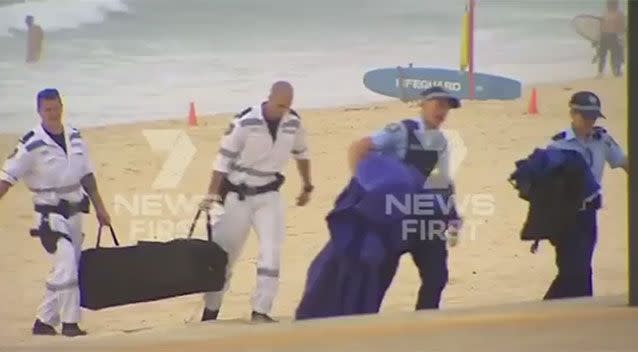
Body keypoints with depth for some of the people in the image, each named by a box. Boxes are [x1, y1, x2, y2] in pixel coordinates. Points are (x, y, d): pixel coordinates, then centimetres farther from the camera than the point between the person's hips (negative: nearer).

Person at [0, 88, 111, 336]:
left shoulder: (75, 138, 5)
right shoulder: (31, 145, -13)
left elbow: (87, 176, 14)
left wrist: (100, 209, 14)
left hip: (74, 211, 7)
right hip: (50, 214, -7)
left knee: (66, 270, 9)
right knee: (66, 265, -17)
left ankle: (44, 321, 19)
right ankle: (70, 323, -10)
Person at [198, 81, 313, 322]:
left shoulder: (293, 123, -6)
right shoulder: (245, 123, -21)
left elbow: (301, 154, 13)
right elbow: (223, 160, -16)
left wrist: (307, 186, 22)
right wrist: (211, 197, -18)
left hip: (269, 194, 4)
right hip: (239, 195, -3)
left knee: (272, 251, -10)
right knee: (224, 254, 3)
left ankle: (261, 310, -4)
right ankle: (210, 311, 17)